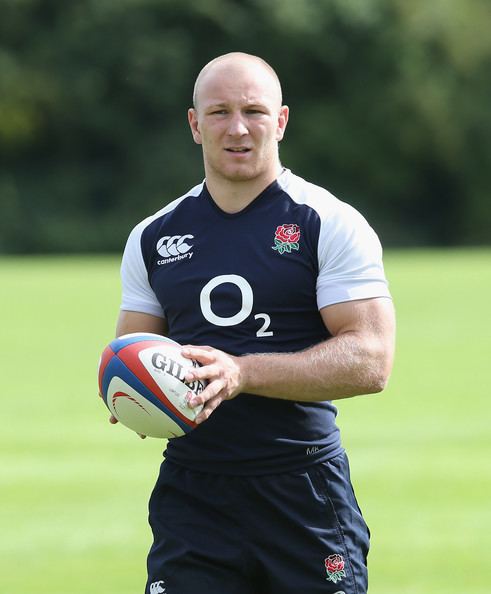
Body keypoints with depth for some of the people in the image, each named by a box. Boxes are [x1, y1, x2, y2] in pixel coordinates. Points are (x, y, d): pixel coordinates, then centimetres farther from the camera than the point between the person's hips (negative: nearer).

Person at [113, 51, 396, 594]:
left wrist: (242, 374, -20)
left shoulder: (332, 225, -1)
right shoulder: (152, 238, 12)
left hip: (306, 493, -3)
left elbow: (371, 360, -10)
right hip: (190, 492, 3)